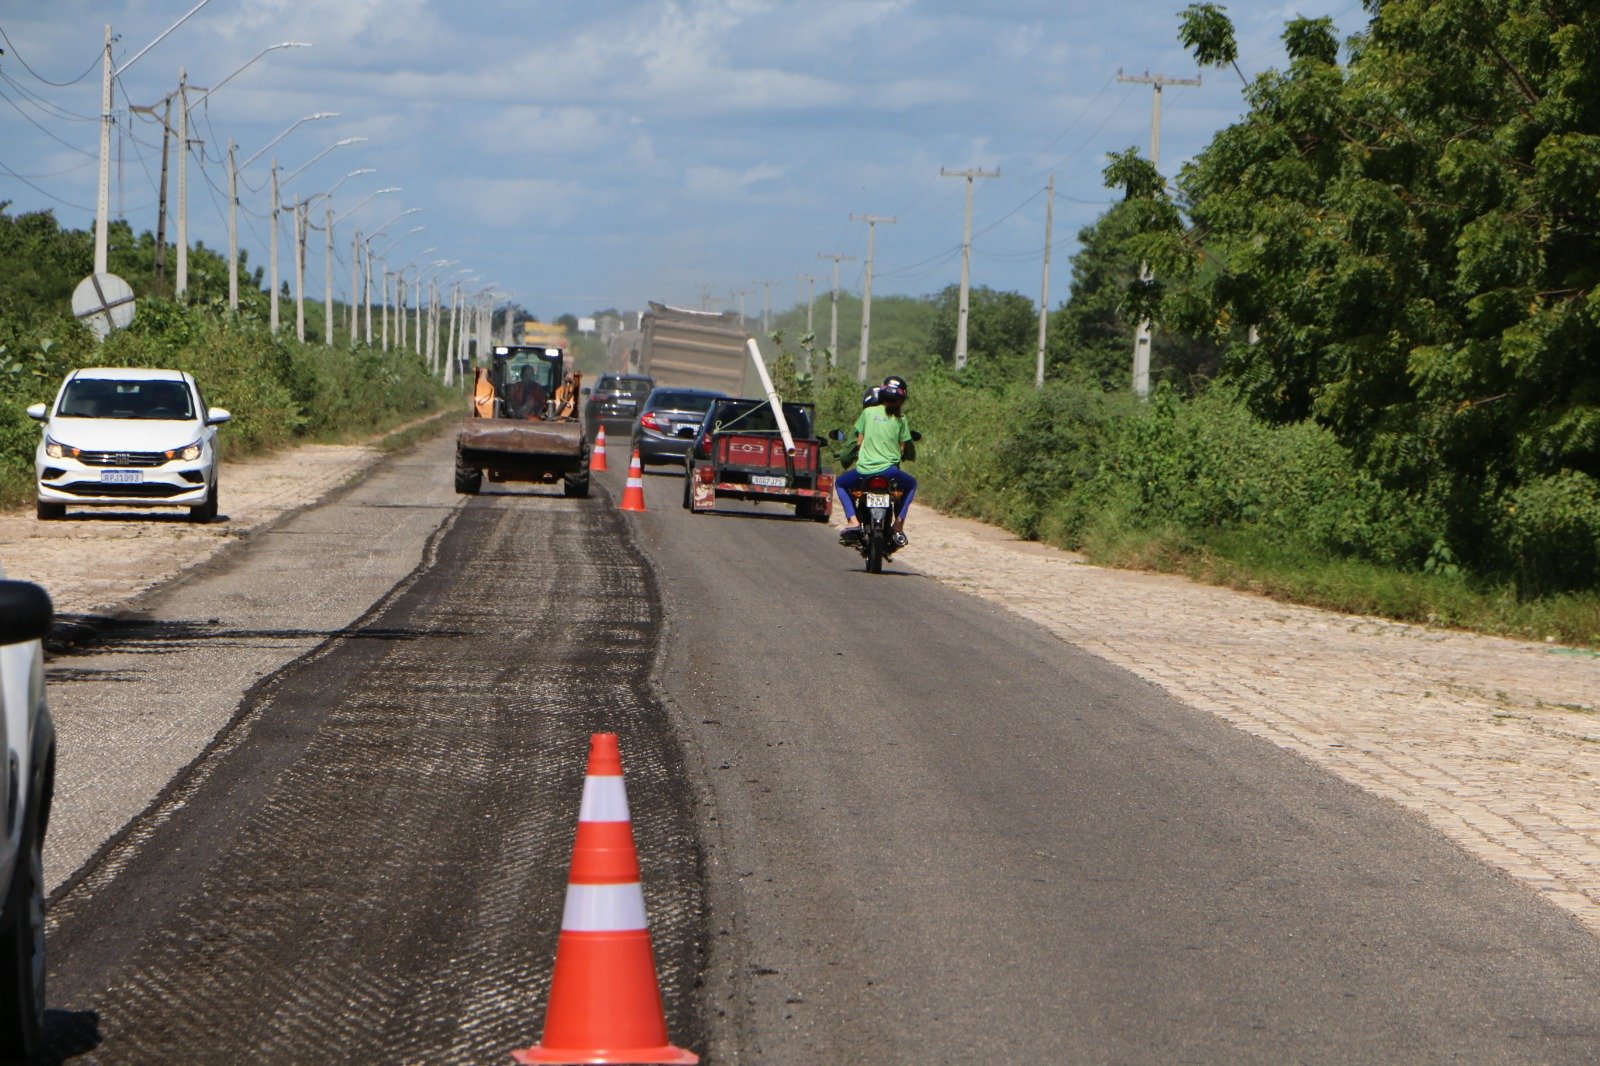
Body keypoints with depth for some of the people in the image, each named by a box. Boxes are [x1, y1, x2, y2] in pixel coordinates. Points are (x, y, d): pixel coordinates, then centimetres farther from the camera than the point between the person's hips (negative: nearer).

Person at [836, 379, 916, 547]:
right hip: (889, 470, 0)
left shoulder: (868, 412, 5)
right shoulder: (900, 418, 5)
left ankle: (852, 520, 6)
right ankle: (898, 525, 15)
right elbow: (902, 447, 8)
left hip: (864, 470, 0)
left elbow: (859, 440, 11)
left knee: (840, 484, 29)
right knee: (911, 484, 31)